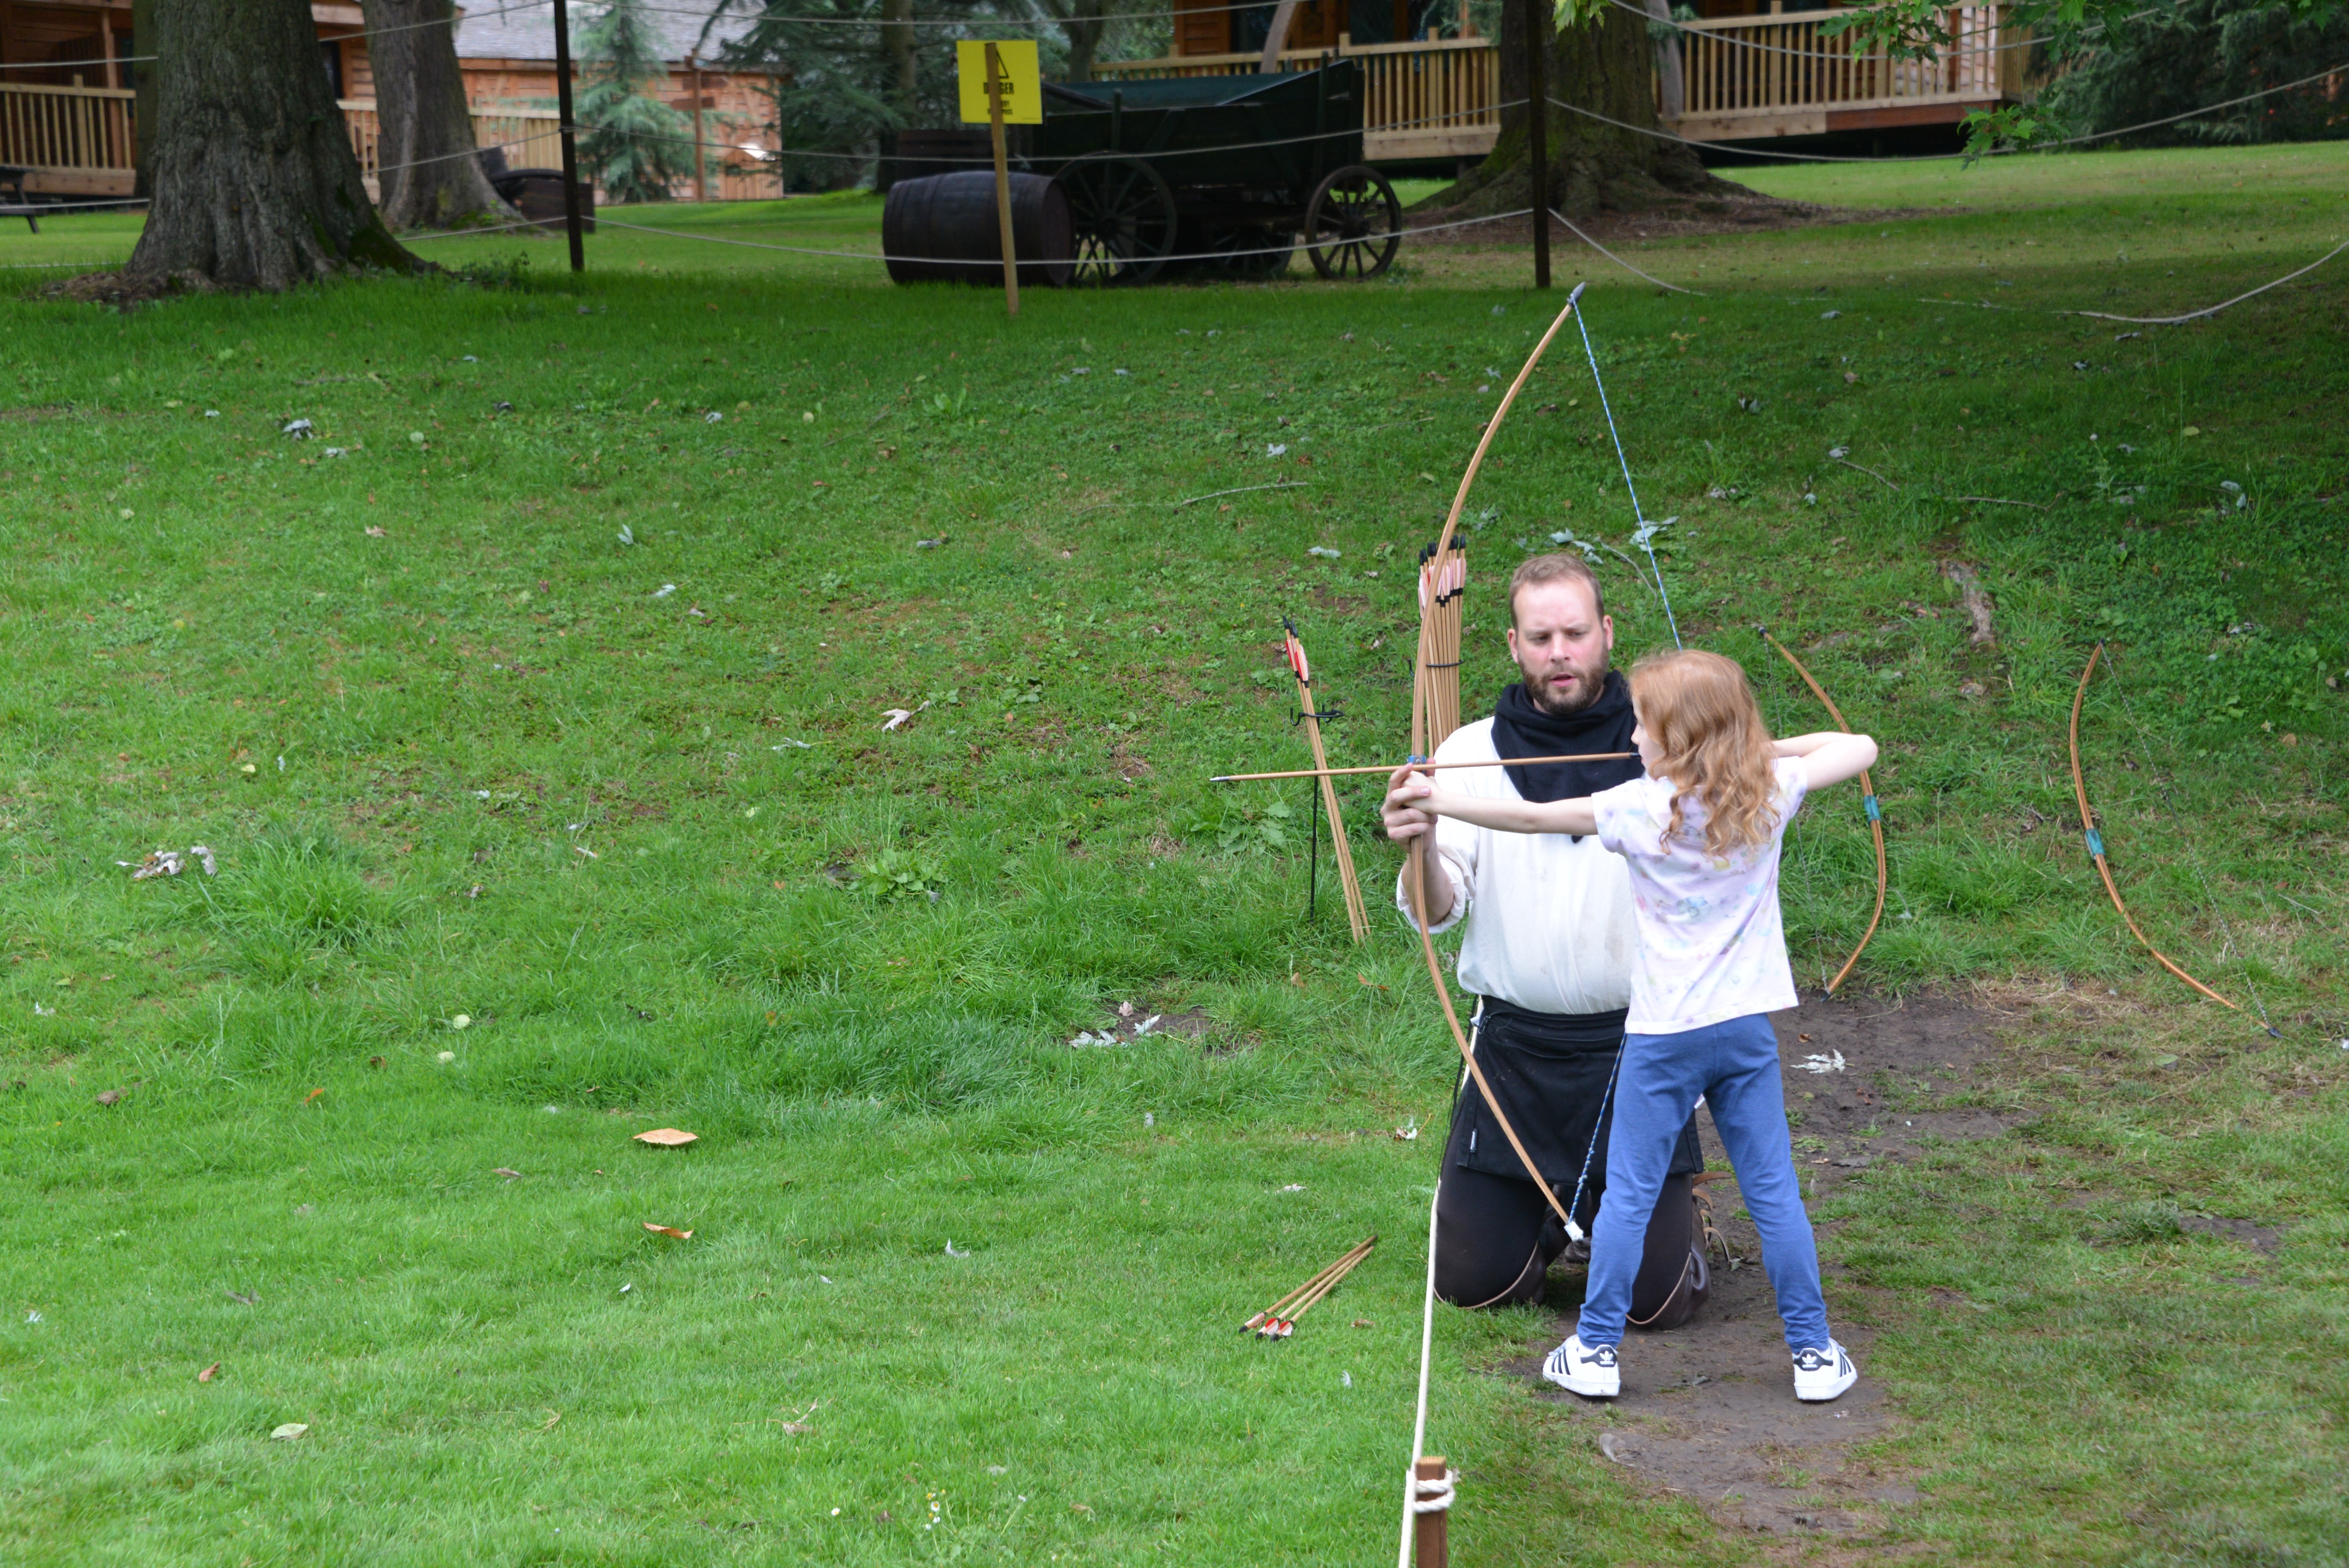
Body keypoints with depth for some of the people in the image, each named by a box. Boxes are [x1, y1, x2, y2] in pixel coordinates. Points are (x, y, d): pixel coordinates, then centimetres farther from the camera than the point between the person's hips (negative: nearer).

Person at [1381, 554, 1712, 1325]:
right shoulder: (1473, 752, 0)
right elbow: (1435, 911, -5)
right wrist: (1421, 851, -27)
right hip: (1516, 1049, 2)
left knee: (1658, 1301, -1)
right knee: (1472, 1282, 6)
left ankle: (1676, 1208, 33)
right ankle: (1558, 1205, 36)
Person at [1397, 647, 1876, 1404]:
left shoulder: (1640, 808, -12)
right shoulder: (1769, 795, -2)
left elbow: (1529, 818, -10)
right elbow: (1860, 748, 11)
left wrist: (1439, 801, -1)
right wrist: (1769, 747, 11)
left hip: (1663, 1035, -3)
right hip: (1747, 1028, 3)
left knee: (1628, 1192, 6)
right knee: (1773, 1190, 9)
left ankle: (1596, 1353, 13)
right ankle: (1815, 1355, 14)